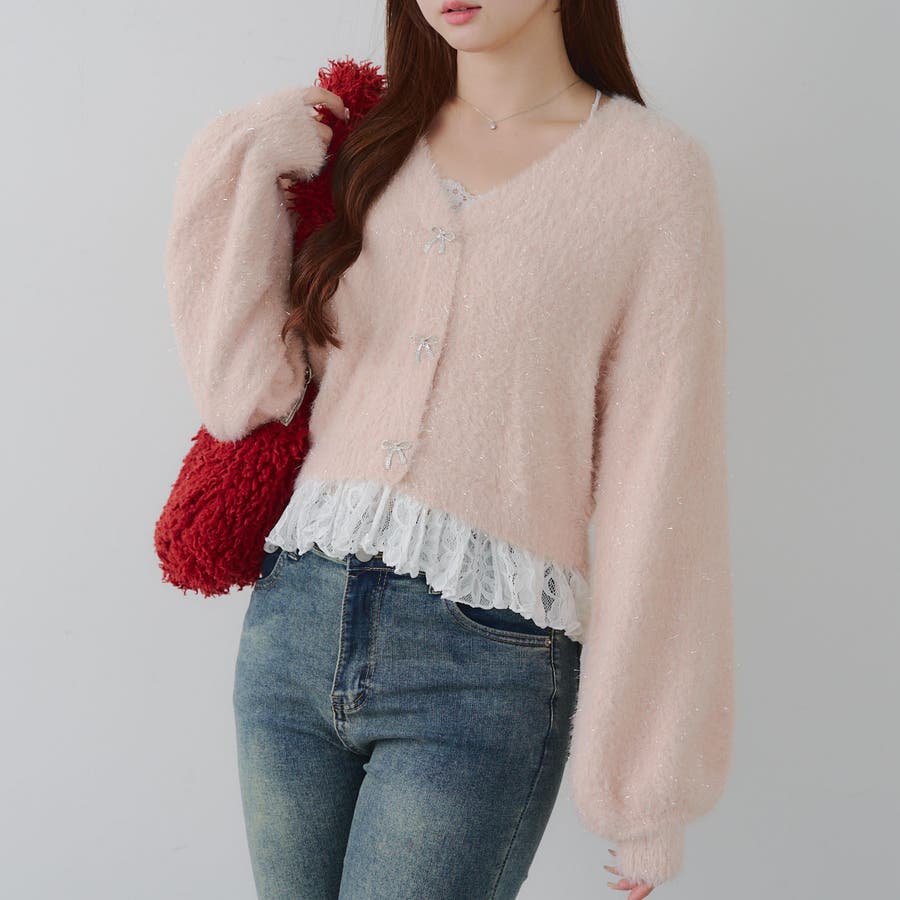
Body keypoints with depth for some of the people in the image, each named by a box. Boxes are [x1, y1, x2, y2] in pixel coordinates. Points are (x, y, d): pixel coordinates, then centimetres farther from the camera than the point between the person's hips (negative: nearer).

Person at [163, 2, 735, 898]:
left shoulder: (653, 170, -2)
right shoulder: (367, 145, 11)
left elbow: (654, 483, -4)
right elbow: (240, 394, 4)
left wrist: (646, 784, -3)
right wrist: (248, 168, 1)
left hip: (482, 669, -4)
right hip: (293, 627, 5)